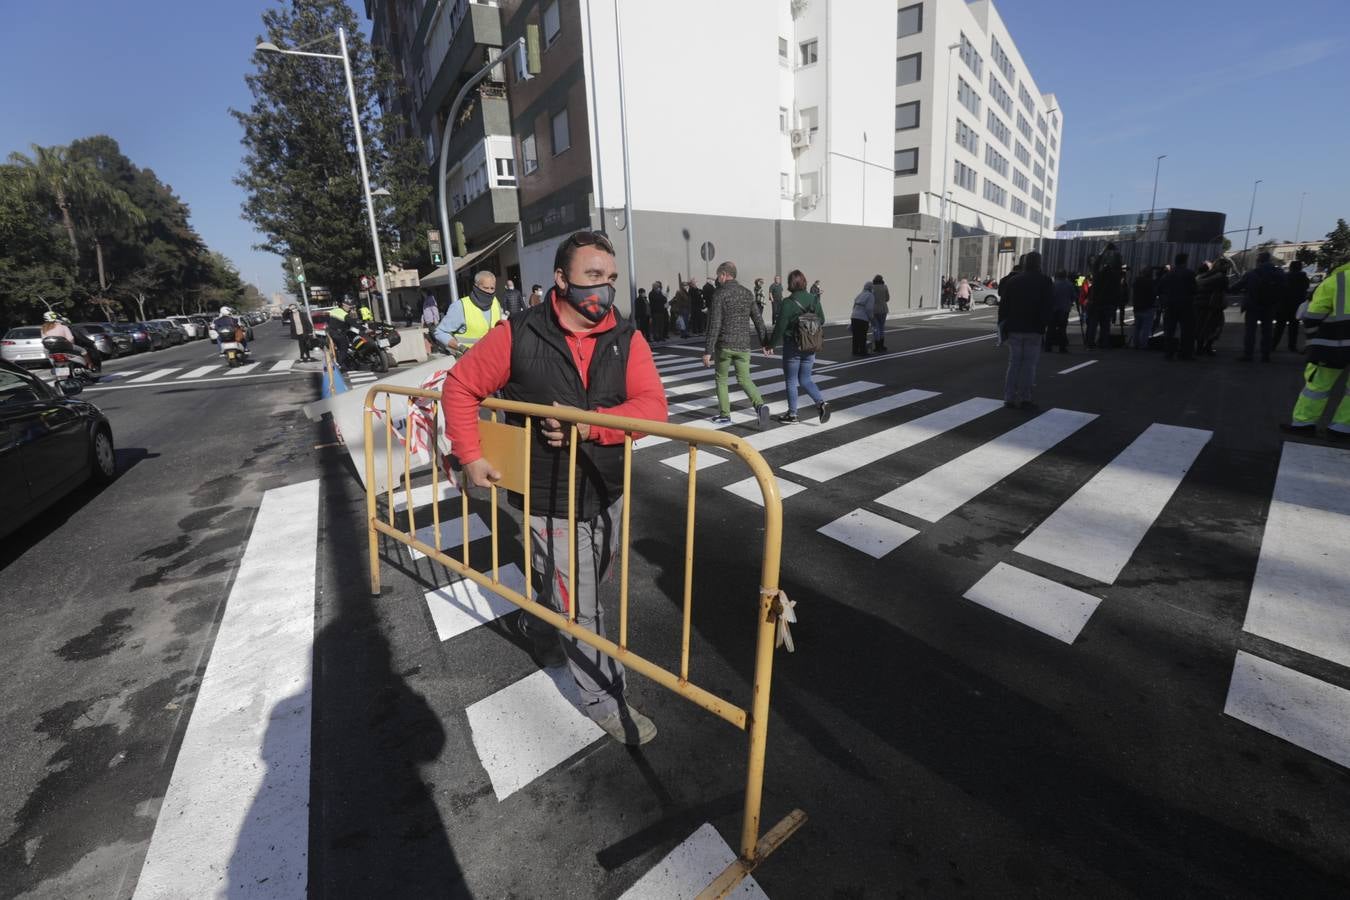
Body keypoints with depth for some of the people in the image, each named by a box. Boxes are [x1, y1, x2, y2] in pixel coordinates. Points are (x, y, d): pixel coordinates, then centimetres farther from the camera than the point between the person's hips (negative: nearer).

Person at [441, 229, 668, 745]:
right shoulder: (518, 335, -11)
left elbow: (653, 405, -17)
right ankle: (605, 701, 29)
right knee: (581, 608, 6)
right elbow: (459, 387, 0)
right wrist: (471, 455, -6)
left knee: (584, 587, 25)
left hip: (607, 494, 5)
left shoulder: (627, 339, -5)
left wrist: (588, 424, -29)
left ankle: (539, 627, 58)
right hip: (550, 503, -4)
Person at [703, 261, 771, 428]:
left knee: (721, 379, 14)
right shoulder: (747, 293, 7)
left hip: (724, 345, -4)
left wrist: (708, 351, -14)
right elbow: (758, 320, 9)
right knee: (744, 379, 11)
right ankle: (760, 405, -13)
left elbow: (714, 325, -15)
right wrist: (765, 342, 19)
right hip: (743, 345, 4)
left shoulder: (720, 294, -10)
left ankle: (724, 415, 18)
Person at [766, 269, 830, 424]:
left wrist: (771, 345, -4)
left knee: (791, 381, 8)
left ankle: (792, 414, 16)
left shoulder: (788, 302, -16)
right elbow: (822, 320, 10)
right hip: (810, 347, 5)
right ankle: (822, 403, -4)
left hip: (792, 347, -5)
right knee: (805, 380, 16)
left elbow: (780, 326, -15)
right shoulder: (814, 299, 1)